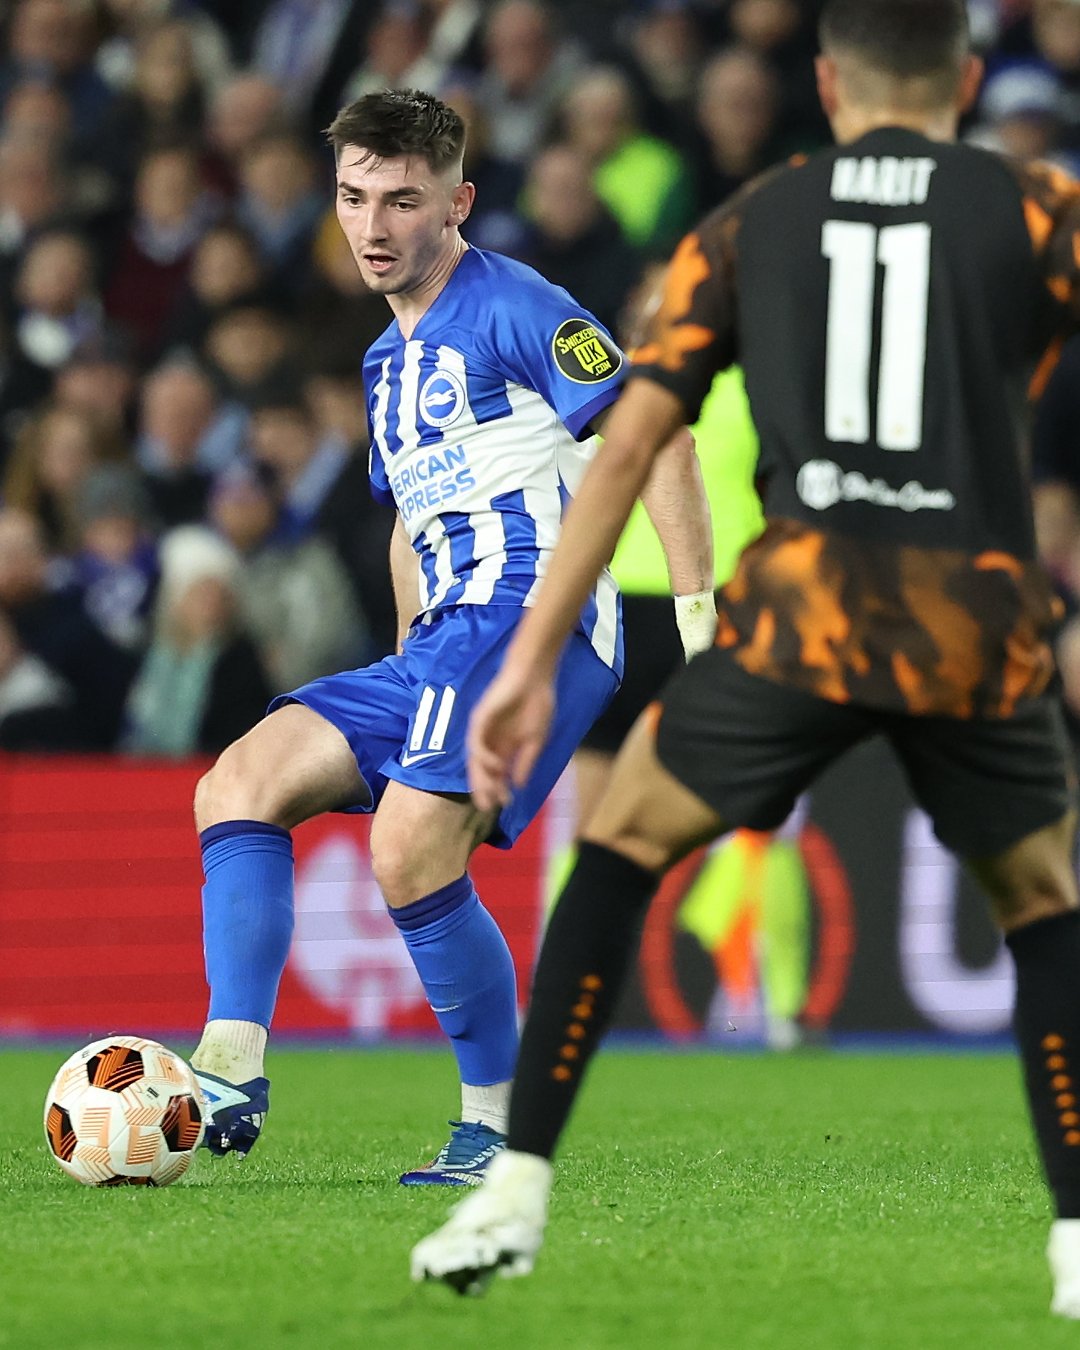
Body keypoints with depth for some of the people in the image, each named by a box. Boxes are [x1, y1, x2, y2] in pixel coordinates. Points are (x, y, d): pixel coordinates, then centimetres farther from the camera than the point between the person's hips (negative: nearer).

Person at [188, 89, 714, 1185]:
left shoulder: (513, 310, -4)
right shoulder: (389, 361, 23)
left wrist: (700, 613, -16)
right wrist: (409, 666, 26)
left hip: (534, 619, -9)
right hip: (441, 645, 9)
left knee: (411, 855, -25)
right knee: (238, 784, -5)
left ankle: (497, 1127, -12)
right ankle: (231, 1073, -16)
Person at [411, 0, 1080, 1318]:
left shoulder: (747, 227, 16)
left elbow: (626, 446, 11)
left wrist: (531, 660, 12)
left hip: (800, 613, 0)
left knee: (622, 842, 19)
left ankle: (513, 1195, 11)